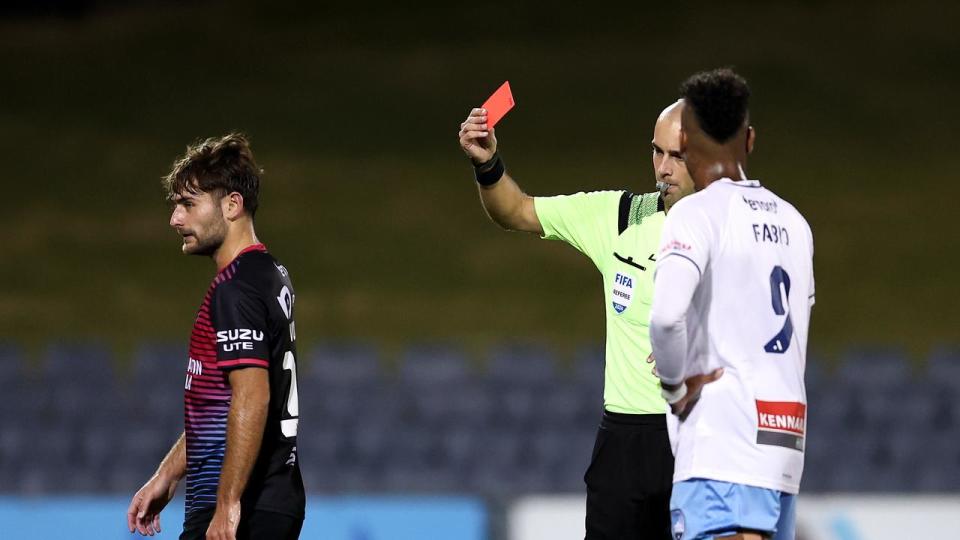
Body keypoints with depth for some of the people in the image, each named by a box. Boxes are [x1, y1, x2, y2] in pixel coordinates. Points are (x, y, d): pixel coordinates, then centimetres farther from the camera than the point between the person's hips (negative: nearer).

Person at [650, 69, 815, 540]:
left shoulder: (697, 213, -7)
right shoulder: (792, 222, 16)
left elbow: (667, 315, -23)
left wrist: (676, 386, -7)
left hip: (721, 447, -7)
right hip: (786, 436, 8)